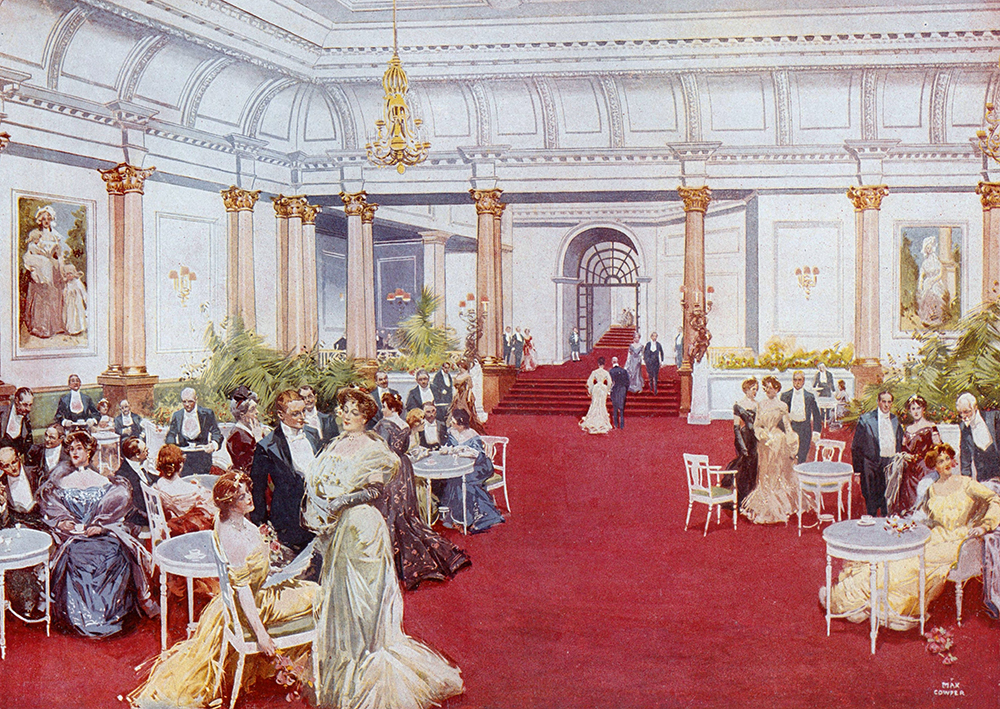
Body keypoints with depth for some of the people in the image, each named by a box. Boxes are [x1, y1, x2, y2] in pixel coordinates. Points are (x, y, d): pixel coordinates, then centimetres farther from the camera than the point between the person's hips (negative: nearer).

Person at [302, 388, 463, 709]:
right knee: (337, 588, 12)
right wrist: (322, 505, -7)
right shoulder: (336, 445, 12)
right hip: (335, 524, 7)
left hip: (359, 522, -7)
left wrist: (342, 501, -23)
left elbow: (374, 489, -15)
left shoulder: (373, 448, -8)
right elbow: (315, 481, 11)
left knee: (360, 589, -1)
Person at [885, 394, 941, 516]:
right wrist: (905, 456, -2)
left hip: (925, 469, -4)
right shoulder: (907, 429, 14)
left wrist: (918, 457, -11)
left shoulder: (930, 427, 0)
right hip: (910, 471, 4)